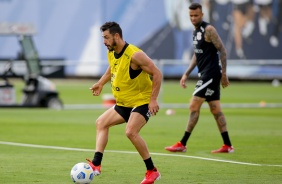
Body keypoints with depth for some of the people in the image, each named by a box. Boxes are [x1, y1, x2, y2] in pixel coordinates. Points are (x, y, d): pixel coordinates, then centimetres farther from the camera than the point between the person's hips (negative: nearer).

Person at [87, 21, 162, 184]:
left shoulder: (134, 55, -23)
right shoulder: (111, 54, 3)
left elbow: (157, 74, -21)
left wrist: (153, 100, -24)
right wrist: (101, 83, 14)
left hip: (143, 102, -9)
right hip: (124, 103, 9)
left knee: (131, 132, -25)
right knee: (101, 123, 5)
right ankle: (96, 165, -3)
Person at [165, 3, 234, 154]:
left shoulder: (208, 30, -13)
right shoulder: (196, 31, 15)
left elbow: (222, 50, -15)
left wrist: (224, 74, -17)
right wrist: (186, 74, 17)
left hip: (211, 73, -9)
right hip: (205, 74, 9)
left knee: (194, 106, -9)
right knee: (215, 110, 9)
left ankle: (182, 144, -7)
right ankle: (227, 146, 11)